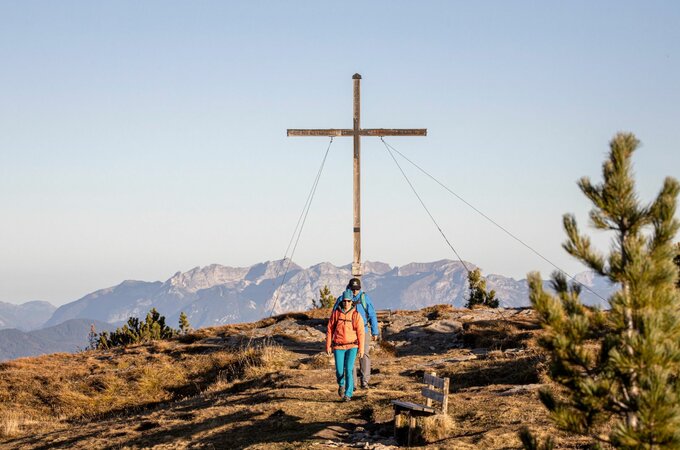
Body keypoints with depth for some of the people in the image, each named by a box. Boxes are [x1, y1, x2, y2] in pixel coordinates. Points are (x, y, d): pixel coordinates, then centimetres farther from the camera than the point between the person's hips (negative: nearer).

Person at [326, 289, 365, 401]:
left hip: (352, 346, -2)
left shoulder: (356, 315, -5)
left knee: (348, 370, -11)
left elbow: (361, 332, -2)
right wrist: (328, 346, 2)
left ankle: (348, 394, -4)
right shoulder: (336, 313, -1)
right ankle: (341, 384, 35)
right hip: (338, 347, 2)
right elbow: (330, 330, 4)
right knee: (339, 370, 2)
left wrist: (361, 349, -4)